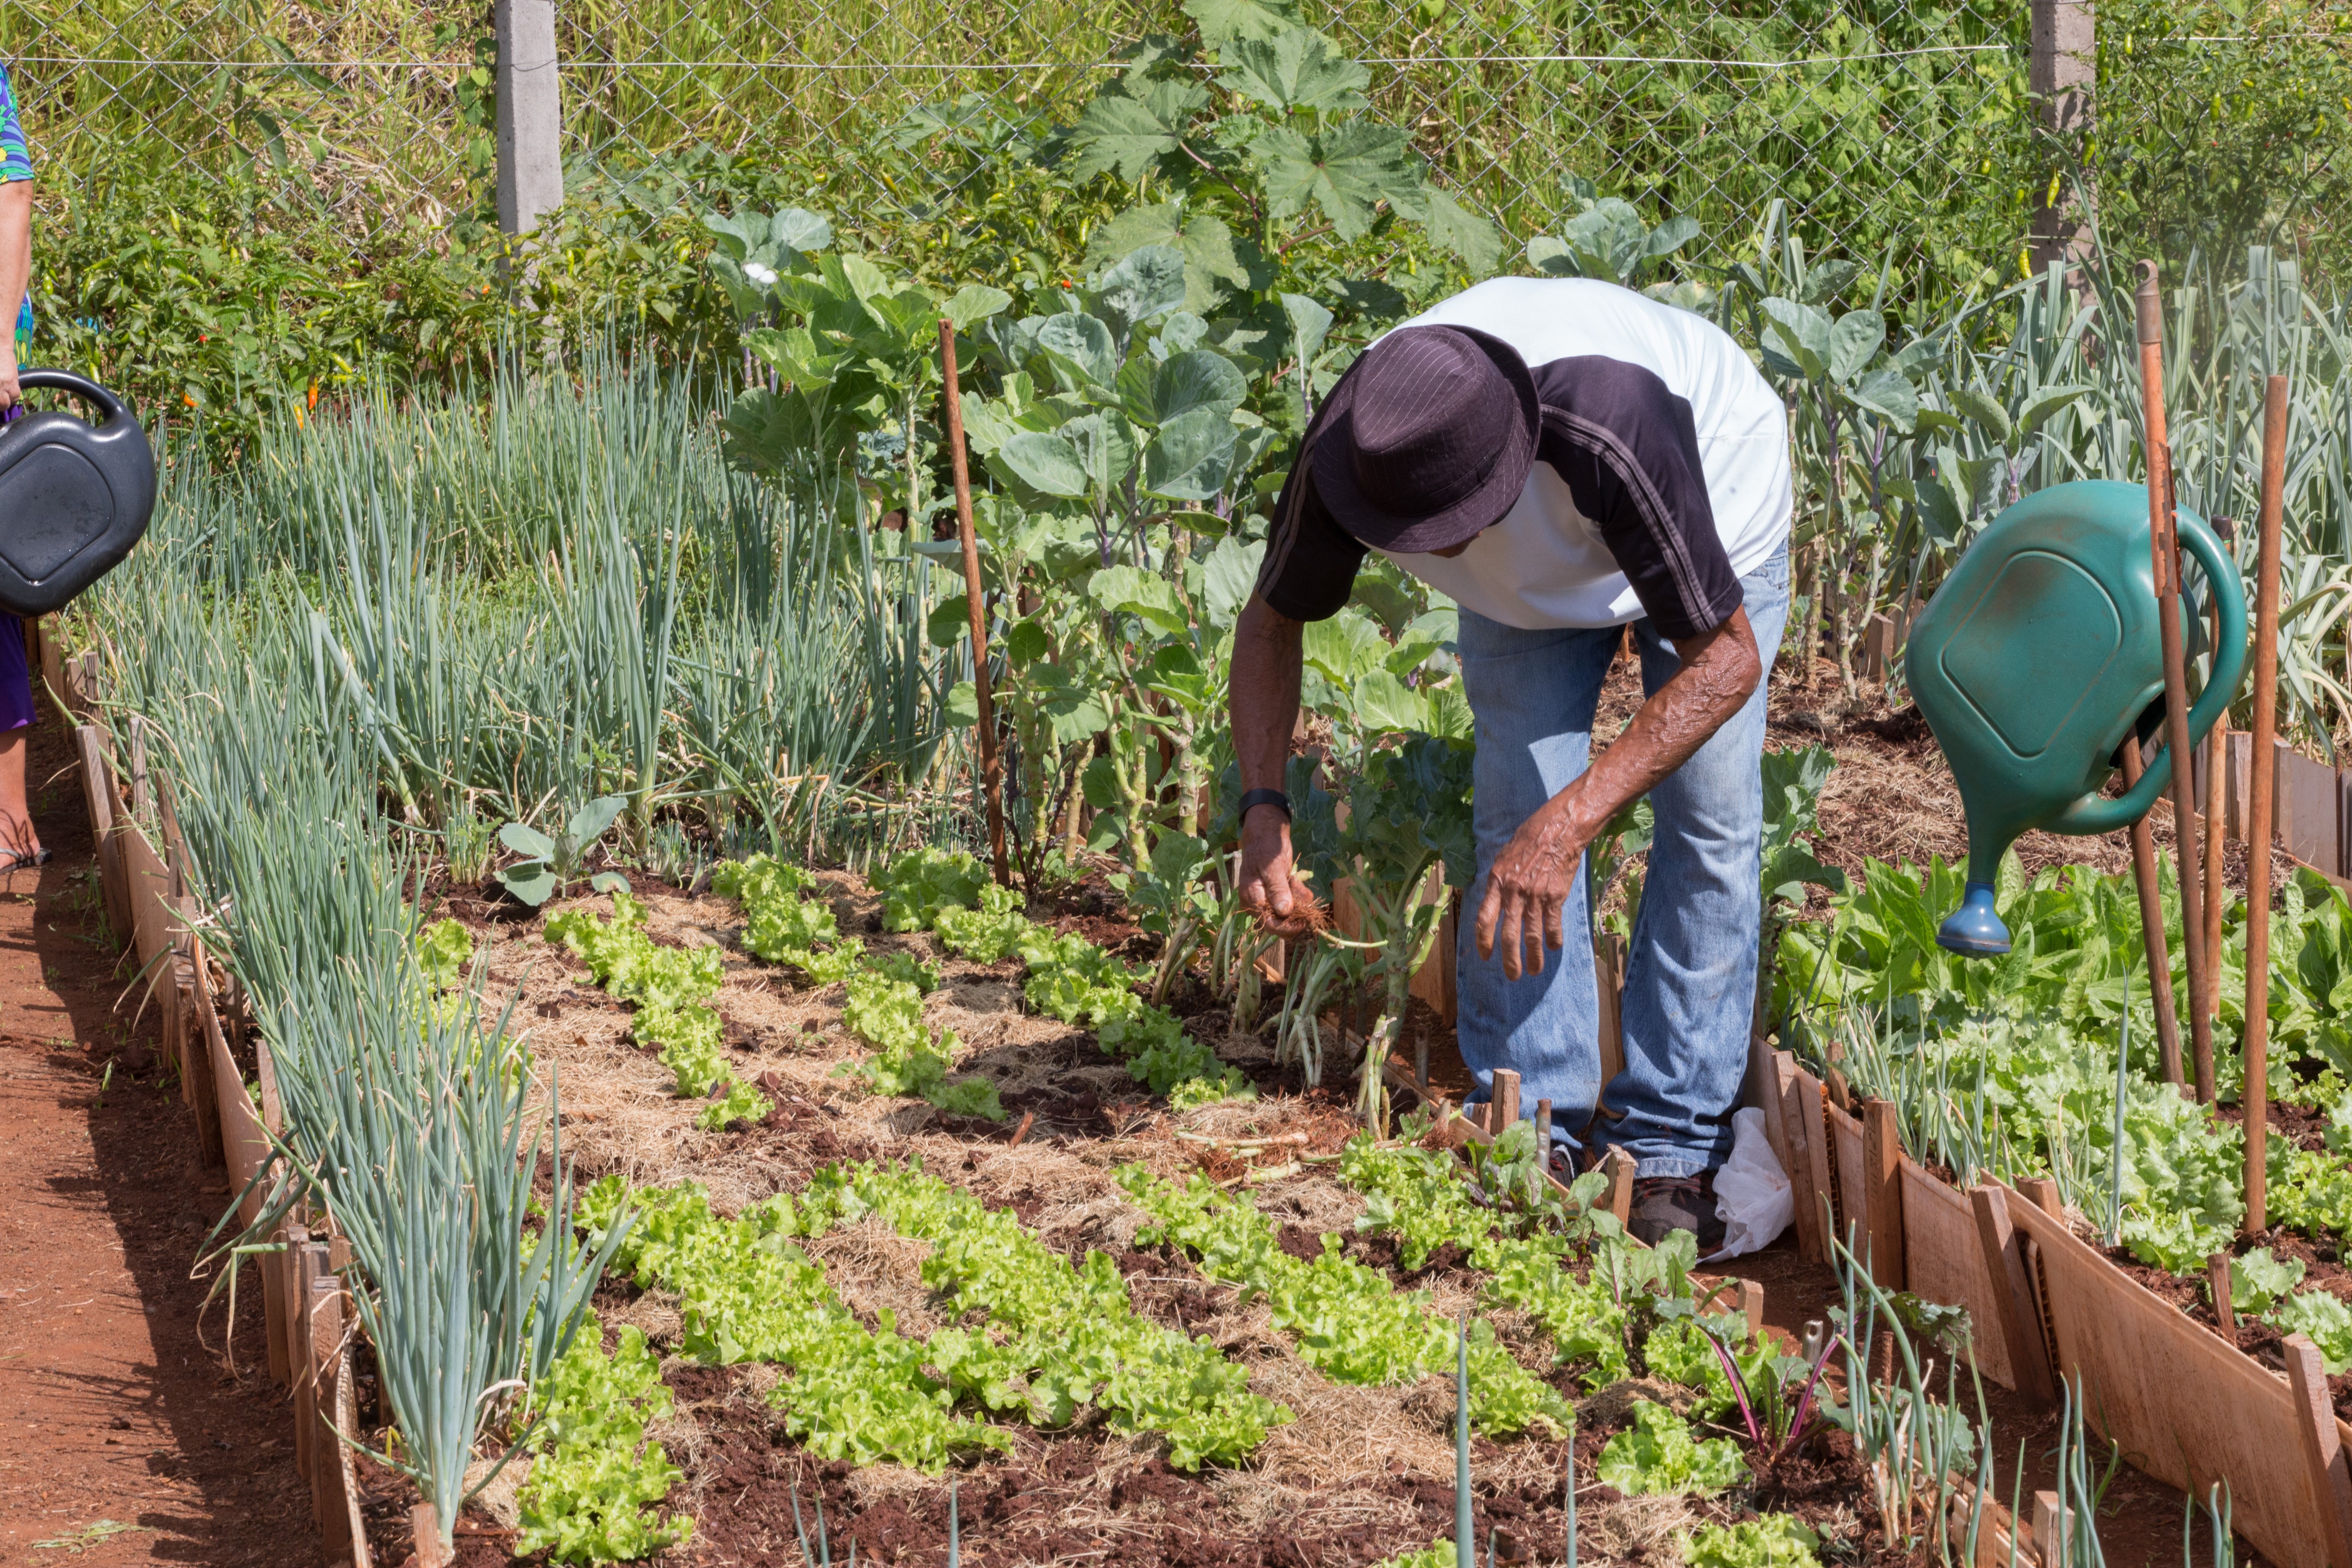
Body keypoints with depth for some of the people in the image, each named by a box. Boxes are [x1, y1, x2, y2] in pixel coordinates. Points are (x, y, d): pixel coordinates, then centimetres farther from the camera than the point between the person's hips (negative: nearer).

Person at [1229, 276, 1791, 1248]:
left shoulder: (1609, 430, -48)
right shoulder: (1350, 446, -34)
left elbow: (1727, 658, -38)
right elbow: (1272, 620, -14)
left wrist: (1571, 821, -46)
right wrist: (1262, 808, -29)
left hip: (1711, 513, -3)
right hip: (1534, 565, 3)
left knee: (1708, 822, -12)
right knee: (1514, 815, -8)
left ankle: (1672, 1150, -4)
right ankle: (1540, 1135, 0)